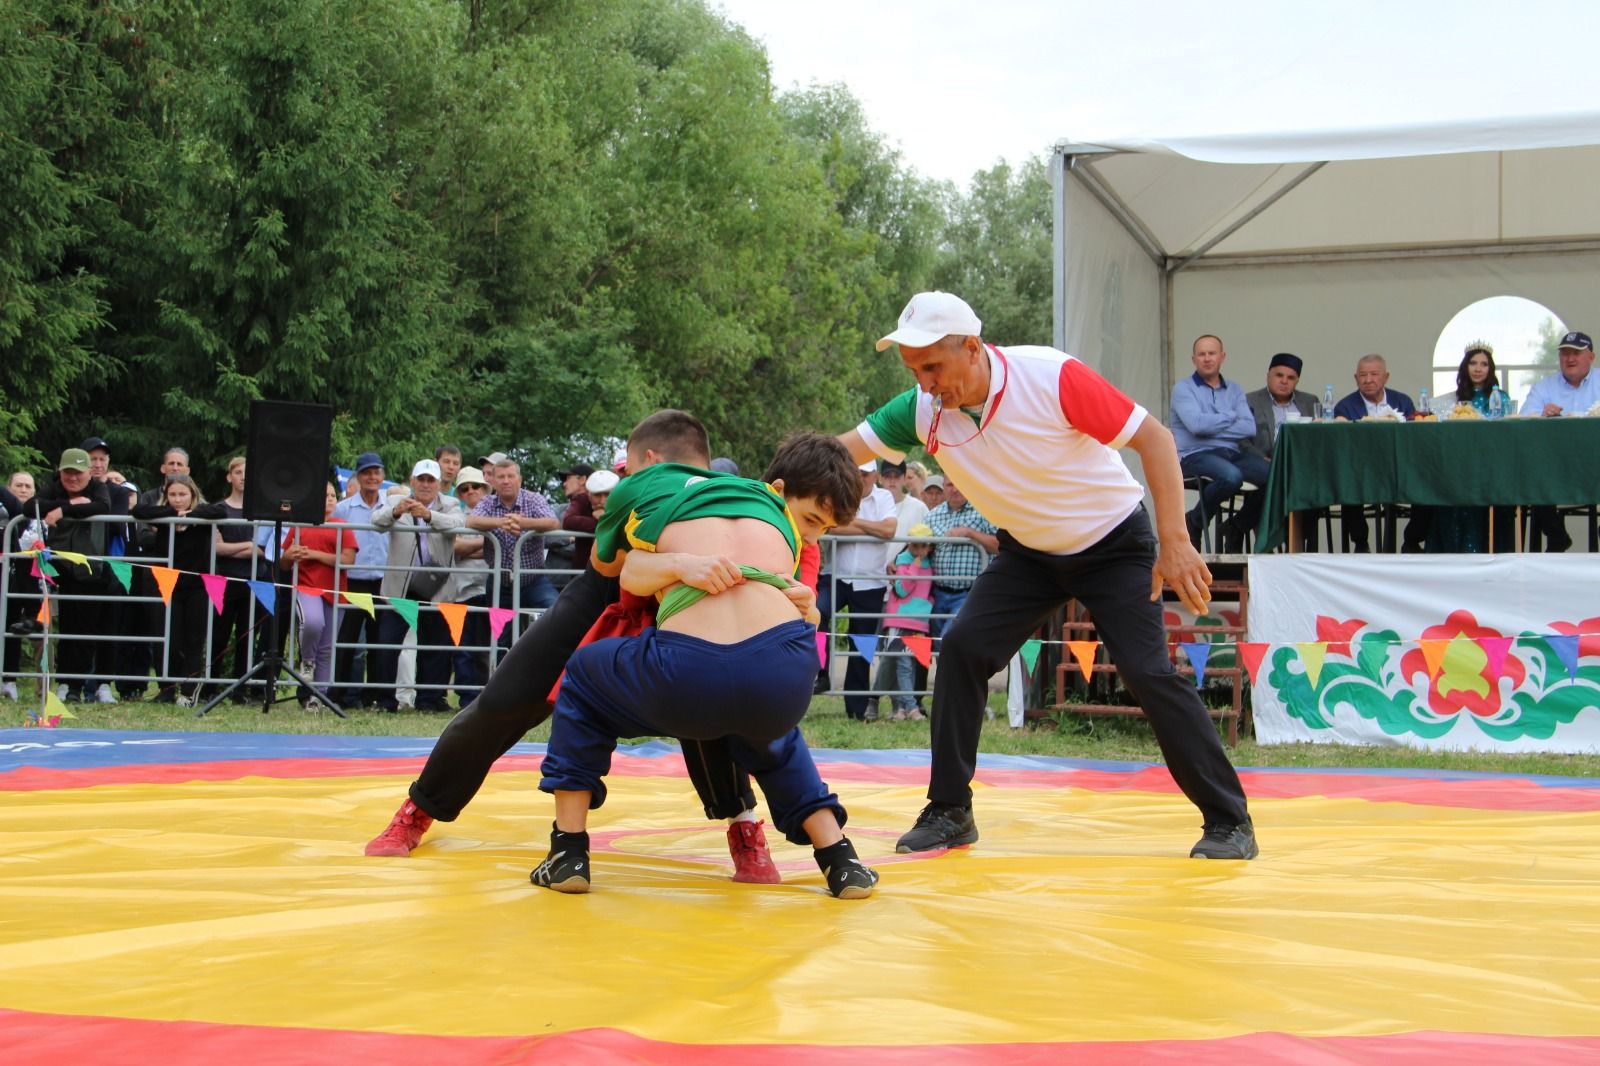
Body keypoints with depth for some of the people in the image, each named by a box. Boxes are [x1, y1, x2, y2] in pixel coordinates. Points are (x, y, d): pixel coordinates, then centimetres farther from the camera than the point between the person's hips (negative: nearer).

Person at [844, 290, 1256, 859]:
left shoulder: (1052, 377, -29)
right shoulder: (923, 409, -15)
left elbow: (1154, 437, -24)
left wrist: (1174, 544, -28)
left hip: (1114, 544, -5)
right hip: (1028, 551, 5)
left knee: (1149, 673, -15)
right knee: (962, 648, -11)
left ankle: (1229, 821, -2)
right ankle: (949, 812, 1)